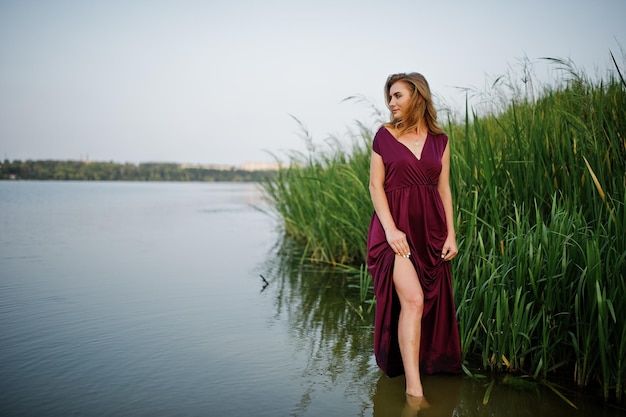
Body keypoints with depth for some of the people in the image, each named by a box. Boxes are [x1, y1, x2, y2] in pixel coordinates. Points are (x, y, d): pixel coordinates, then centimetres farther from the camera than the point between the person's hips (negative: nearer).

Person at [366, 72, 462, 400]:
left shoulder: (439, 140, 9)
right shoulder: (384, 135, 1)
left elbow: (444, 188, 10)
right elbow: (375, 185, -2)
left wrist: (451, 234, 4)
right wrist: (390, 229, -13)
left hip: (431, 227, 4)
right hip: (395, 225, -4)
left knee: (434, 304, 8)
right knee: (413, 299, -17)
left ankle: (431, 365, 31)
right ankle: (414, 390, -13)